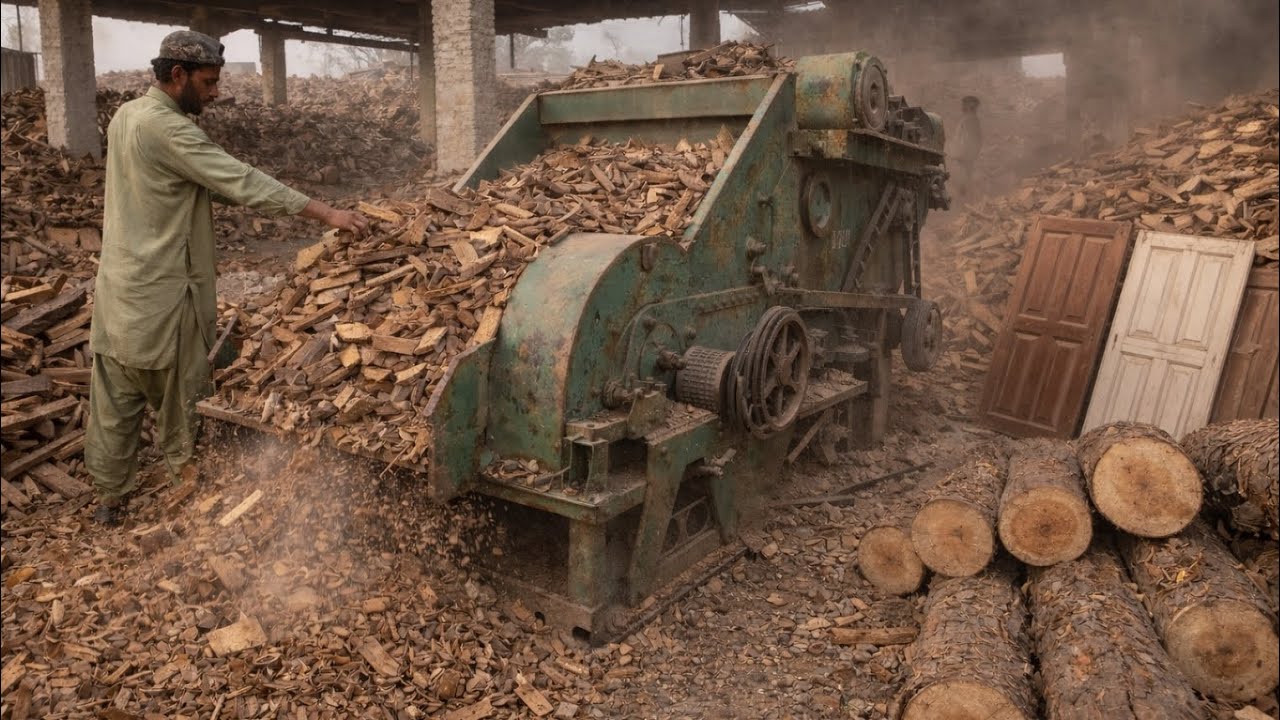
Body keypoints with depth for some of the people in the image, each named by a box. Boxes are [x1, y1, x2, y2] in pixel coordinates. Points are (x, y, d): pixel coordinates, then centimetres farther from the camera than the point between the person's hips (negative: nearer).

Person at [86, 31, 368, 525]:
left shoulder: (127, 116, 10)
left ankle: (109, 498, 27)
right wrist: (327, 213, -25)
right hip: (160, 293, -9)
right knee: (179, 397, 7)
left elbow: (204, 183, 11)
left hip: (119, 285, 9)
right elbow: (242, 182, -25)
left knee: (115, 399, 15)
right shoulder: (166, 129, -19)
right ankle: (189, 483, 22)